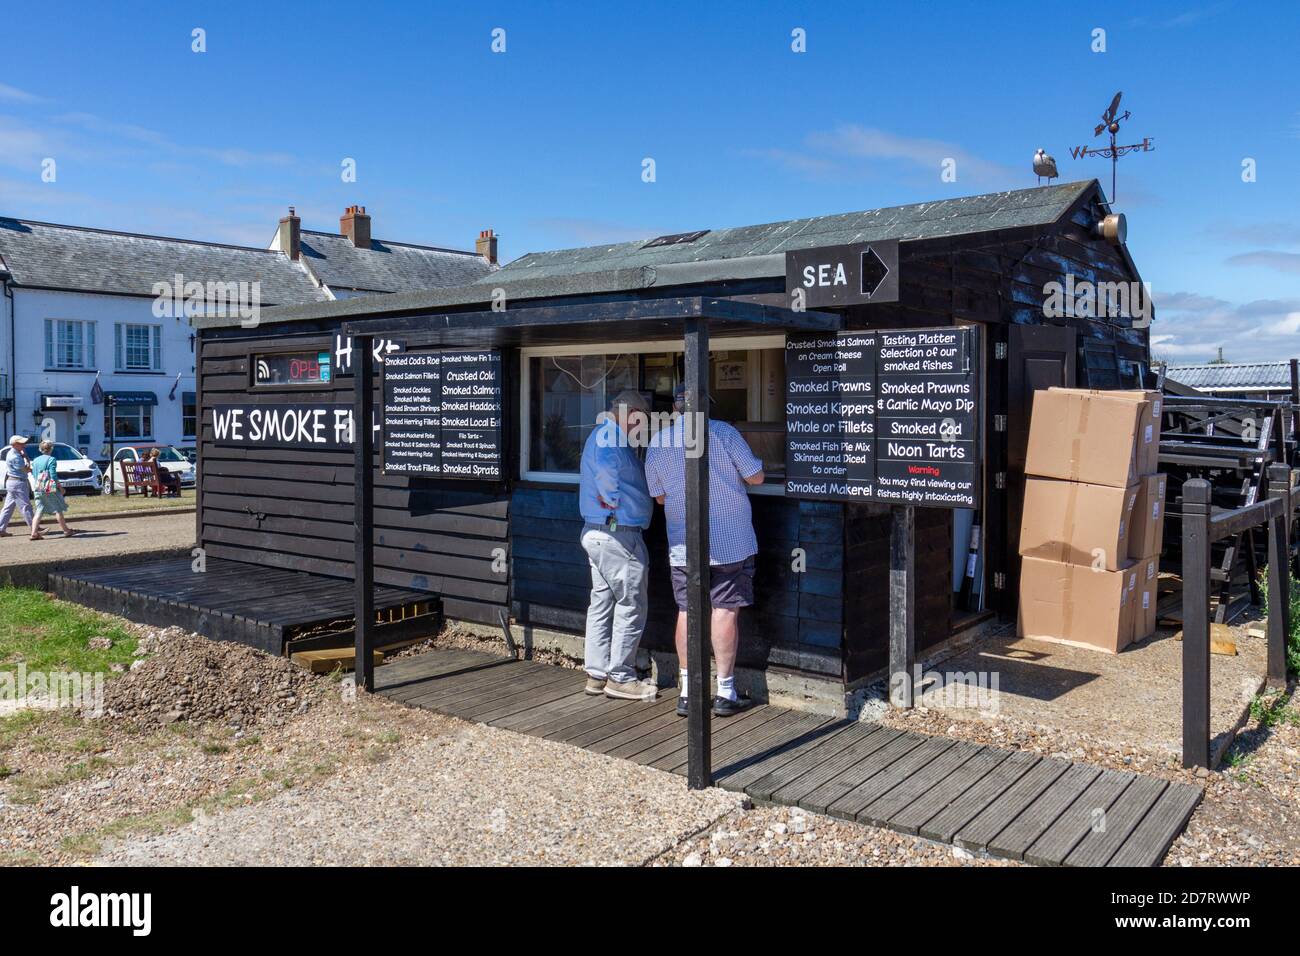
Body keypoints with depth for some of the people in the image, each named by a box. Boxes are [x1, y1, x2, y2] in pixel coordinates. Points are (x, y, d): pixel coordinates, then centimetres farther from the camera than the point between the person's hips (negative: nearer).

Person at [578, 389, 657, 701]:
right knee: (631, 606, -2)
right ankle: (620, 678, 5)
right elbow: (607, 477, -28)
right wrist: (616, 503, -15)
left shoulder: (604, 434, 18)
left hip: (597, 533, 11)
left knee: (602, 604, 14)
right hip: (618, 535, -11)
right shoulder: (610, 436, -15)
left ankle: (596, 674, 20)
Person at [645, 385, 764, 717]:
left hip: (683, 544, 3)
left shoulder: (658, 442, 3)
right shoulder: (723, 432, -6)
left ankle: (687, 693, 11)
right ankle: (725, 693, 8)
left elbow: (659, 496, 11)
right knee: (725, 611, 3)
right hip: (730, 540, -2)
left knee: (687, 612, 8)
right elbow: (756, 477, -2)